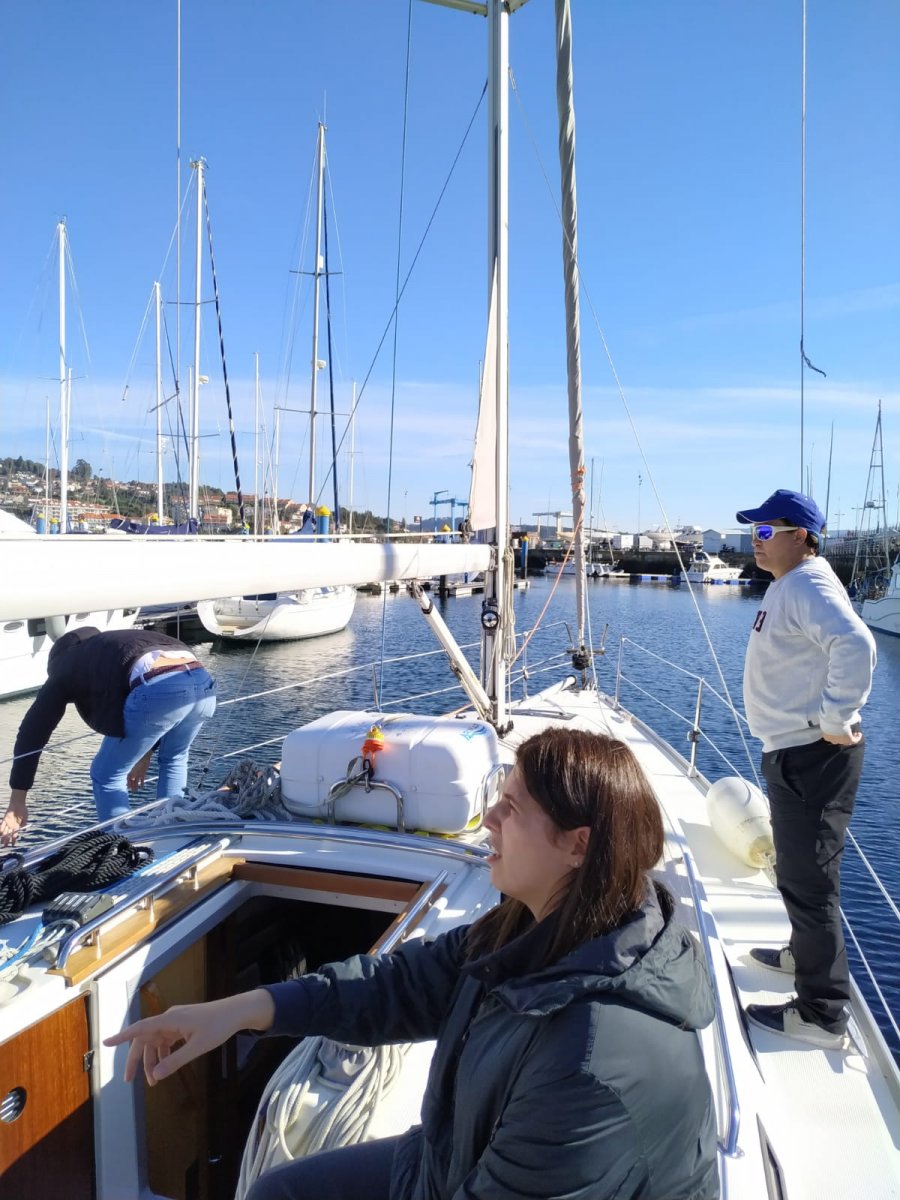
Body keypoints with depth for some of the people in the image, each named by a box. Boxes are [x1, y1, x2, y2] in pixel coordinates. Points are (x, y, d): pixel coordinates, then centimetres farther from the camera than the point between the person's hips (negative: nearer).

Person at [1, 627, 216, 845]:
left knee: (107, 776, 18)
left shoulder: (65, 666, 27)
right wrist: (145, 754, 50)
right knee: (173, 758, 35)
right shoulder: (124, 642, 41)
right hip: (203, 683, 6)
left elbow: (32, 732, 25)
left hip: (159, 691, -6)